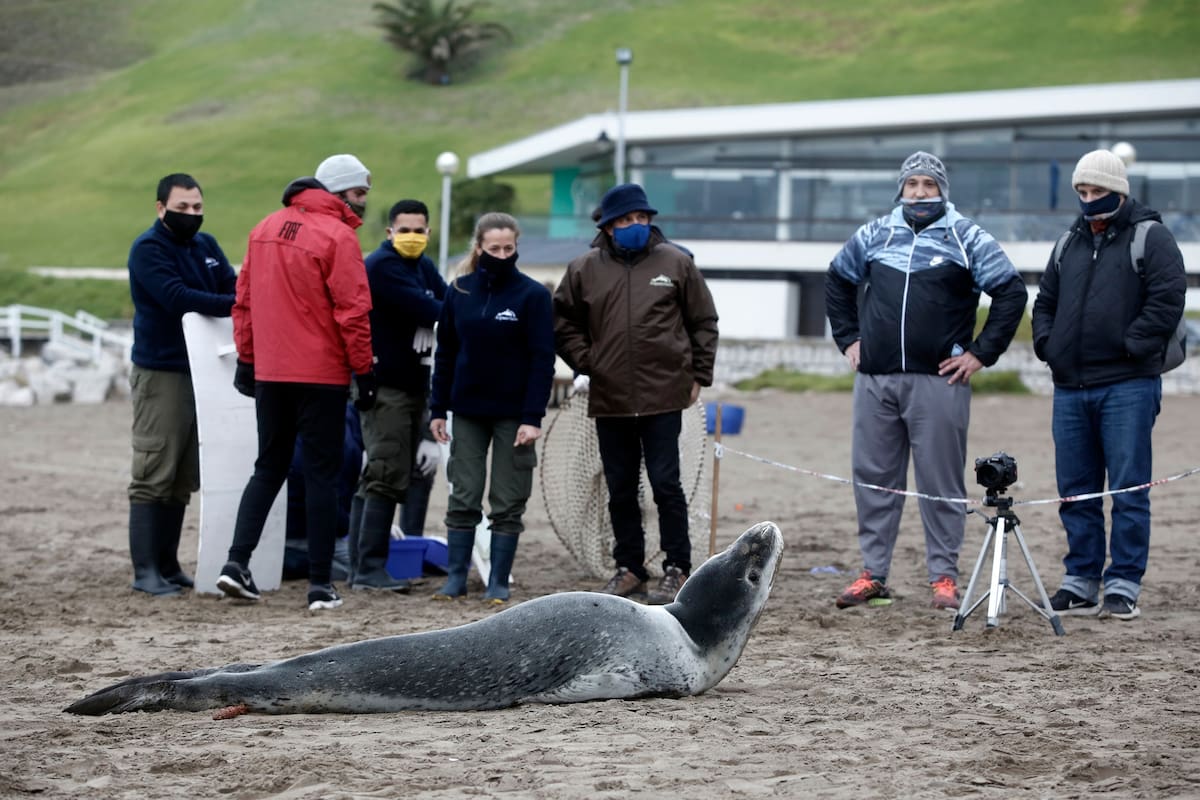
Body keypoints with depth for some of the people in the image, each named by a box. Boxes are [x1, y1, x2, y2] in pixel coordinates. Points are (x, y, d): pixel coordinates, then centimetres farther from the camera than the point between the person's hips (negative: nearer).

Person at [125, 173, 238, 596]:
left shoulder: (206, 246, 14)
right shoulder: (148, 249, -9)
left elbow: (233, 288, 4)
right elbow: (177, 297, -21)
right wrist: (235, 305, -25)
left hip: (201, 370, 7)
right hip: (160, 373, -7)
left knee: (183, 477, 9)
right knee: (154, 475, -8)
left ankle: (168, 565, 15)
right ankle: (146, 572, -8)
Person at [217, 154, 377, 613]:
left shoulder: (266, 228, 10)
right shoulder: (337, 236, -11)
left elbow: (244, 299, 13)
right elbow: (353, 312, -14)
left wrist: (247, 358, 18)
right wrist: (364, 371, -7)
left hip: (269, 371, 6)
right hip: (321, 375, -6)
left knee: (268, 468, 16)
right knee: (321, 475, 1)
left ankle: (237, 560, 2)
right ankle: (320, 584, 1)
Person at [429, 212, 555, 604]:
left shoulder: (533, 295, -6)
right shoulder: (459, 291, 4)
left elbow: (542, 360, -8)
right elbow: (445, 353, 9)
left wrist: (533, 417, -14)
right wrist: (438, 409, 5)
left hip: (513, 413, -3)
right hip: (468, 410, 3)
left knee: (508, 504, 2)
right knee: (463, 498, 4)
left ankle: (498, 582, 8)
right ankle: (456, 577, 10)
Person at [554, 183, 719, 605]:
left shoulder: (676, 263, 2)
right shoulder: (584, 270, 5)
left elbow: (704, 322, 8)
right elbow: (564, 325, 14)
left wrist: (698, 376, 5)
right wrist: (586, 364, 3)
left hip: (663, 397, -2)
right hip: (609, 397, 3)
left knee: (666, 484, -3)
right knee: (620, 490, 10)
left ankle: (677, 570, 5)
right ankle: (629, 569, 20)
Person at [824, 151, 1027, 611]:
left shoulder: (967, 239, 1)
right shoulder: (873, 236, 12)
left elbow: (1011, 293, 0)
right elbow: (837, 282, 26)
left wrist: (981, 353, -4)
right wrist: (847, 339, 17)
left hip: (938, 381, -4)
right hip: (874, 380, 4)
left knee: (940, 483, -1)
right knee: (873, 478, 6)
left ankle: (944, 577, 5)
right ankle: (872, 575, 14)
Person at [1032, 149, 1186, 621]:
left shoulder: (1150, 238, -1)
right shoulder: (1070, 244, 18)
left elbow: (1167, 299, -11)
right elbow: (1045, 302, 25)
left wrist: (1130, 346, -14)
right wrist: (1046, 343, 8)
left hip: (1127, 387, -6)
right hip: (1070, 387, 6)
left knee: (1129, 490, -4)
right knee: (1076, 492, 9)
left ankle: (1124, 586, 0)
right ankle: (1081, 583, 16)